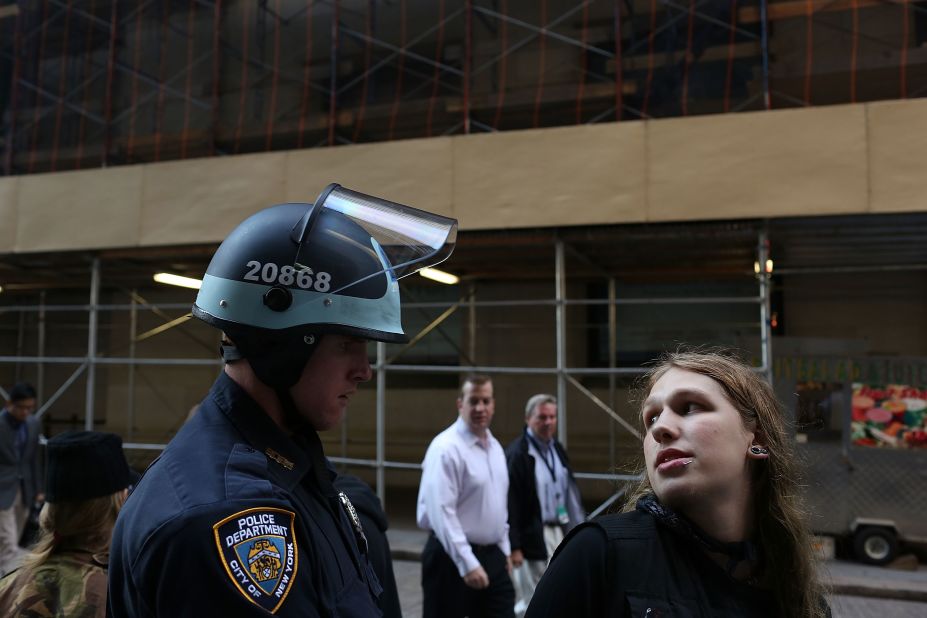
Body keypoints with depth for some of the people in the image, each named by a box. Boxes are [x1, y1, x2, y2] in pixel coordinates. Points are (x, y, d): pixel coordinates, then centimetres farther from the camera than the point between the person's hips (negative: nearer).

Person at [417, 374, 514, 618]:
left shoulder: (495, 446, 10)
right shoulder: (447, 448, -16)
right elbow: (441, 513, -21)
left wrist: (504, 548, 16)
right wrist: (467, 564, -22)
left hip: (492, 556, 7)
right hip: (453, 558, -7)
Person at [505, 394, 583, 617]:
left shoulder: (557, 448, 8)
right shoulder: (516, 454, -17)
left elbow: (569, 491, 12)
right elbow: (510, 503, -18)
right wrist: (514, 546, -17)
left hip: (558, 532, 8)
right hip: (532, 538, -8)